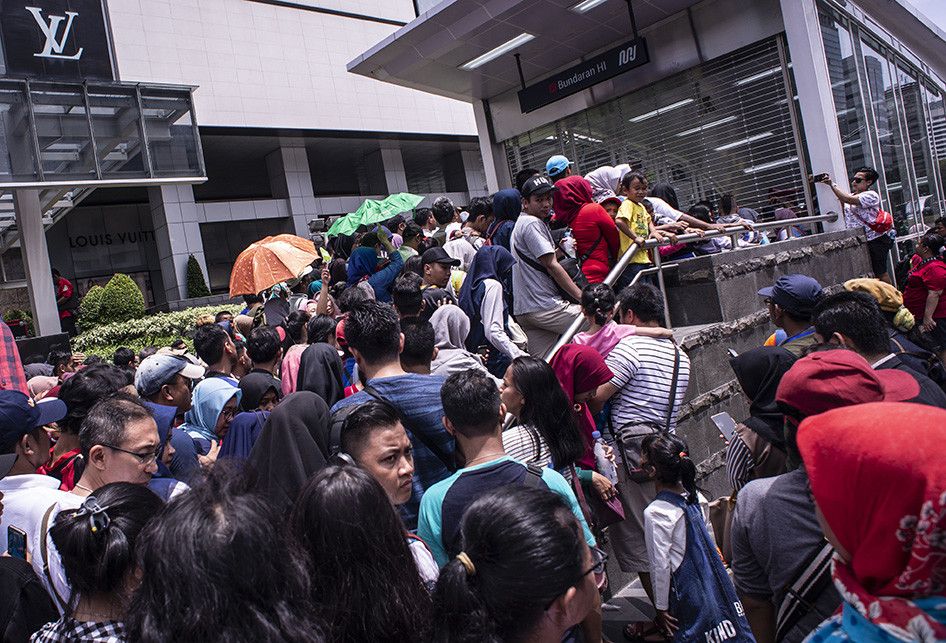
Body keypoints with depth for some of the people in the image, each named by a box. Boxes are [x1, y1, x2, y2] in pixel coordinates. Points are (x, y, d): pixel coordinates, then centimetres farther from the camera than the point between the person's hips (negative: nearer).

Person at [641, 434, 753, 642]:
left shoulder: (654, 513, -22)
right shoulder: (695, 497, -3)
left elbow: (660, 565, -17)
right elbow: (710, 537, 9)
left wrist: (661, 607, -9)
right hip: (714, 577, 6)